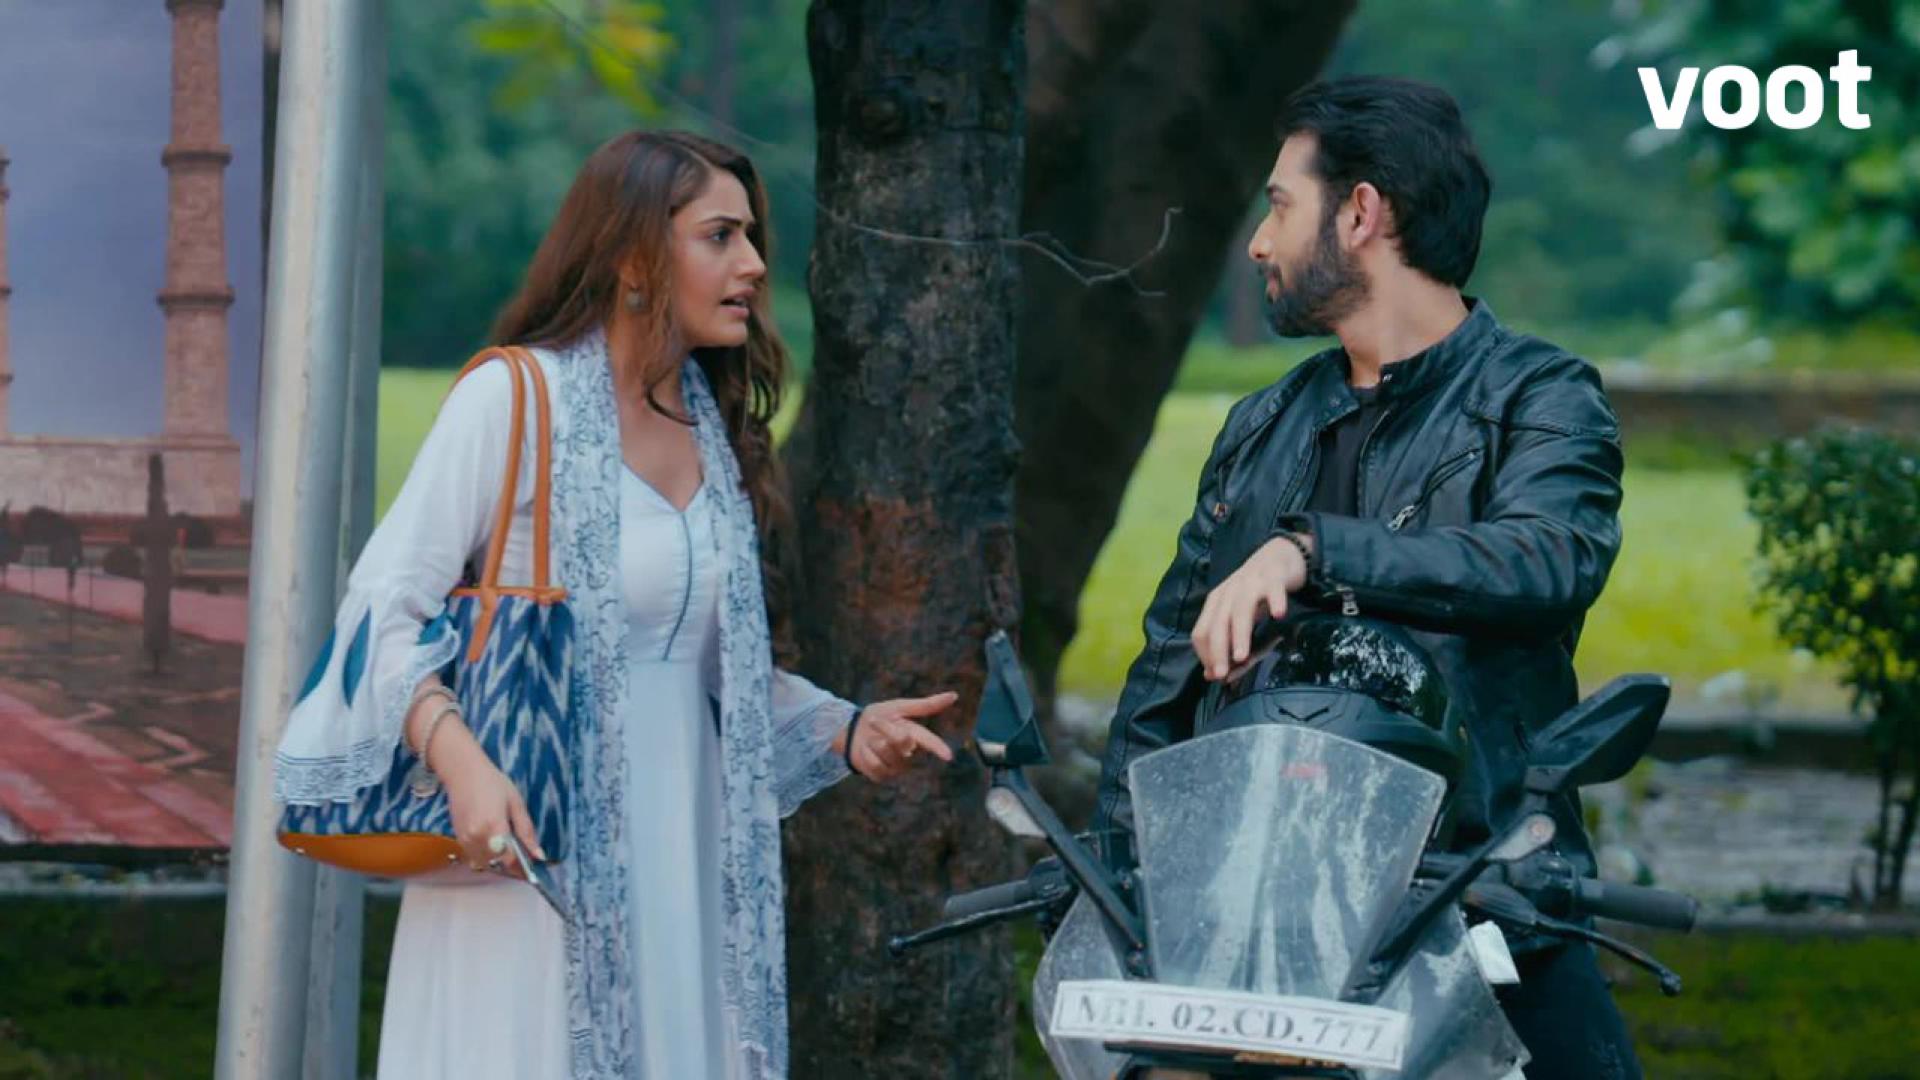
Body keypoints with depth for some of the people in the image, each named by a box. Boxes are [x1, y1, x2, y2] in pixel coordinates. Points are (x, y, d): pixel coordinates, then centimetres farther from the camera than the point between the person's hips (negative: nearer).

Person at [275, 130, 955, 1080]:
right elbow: (382, 608, -11)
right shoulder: (513, 399, -6)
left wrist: (847, 732, 3)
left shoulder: (717, 431, 14)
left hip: (677, 860, 6)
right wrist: (462, 762, -26)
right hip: (532, 853, -6)